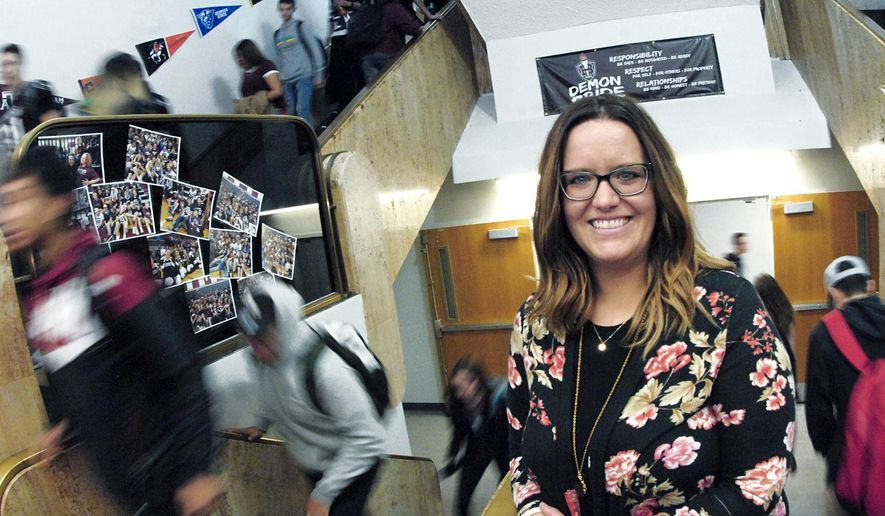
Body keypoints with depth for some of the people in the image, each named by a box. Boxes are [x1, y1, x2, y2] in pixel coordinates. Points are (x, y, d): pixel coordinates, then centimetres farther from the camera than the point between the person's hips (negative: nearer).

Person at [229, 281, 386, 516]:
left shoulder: (325, 367, -35)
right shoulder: (265, 356, -13)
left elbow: (366, 439, -29)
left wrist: (324, 492, -26)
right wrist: (261, 424, 0)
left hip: (350, 469, -7)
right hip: (313, 467, 7)